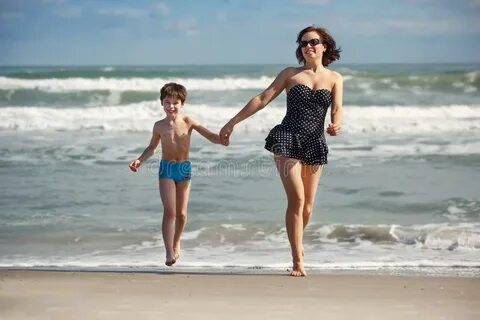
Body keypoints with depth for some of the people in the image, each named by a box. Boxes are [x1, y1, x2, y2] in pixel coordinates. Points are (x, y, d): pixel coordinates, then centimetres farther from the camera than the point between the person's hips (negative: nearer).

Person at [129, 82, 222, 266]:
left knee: (181, 213, 8)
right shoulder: (159, 126, 2)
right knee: (169, 211, -14)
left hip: (184, 169, 1)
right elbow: (152, 147, 18)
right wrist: (140, 160, 4)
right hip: (166, 169, -1)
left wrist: (222, 139, -26)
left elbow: (210, 136, -5)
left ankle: (176, 244, 34)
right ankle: (169, 253, -16)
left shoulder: (188, 122, -3)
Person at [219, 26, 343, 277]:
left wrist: (336, 125, -27)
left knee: (307, 205, 3)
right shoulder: (291, 74, 9)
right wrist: (233, 122, 5)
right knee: (297, 199, -16)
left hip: (315, 145, 2)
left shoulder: (334, 79, 10)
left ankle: (297, 244, 30)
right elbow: (262, 99, 8)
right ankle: (297, 261, -13)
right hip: (287, 140, -2)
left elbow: (337, 109, -3)